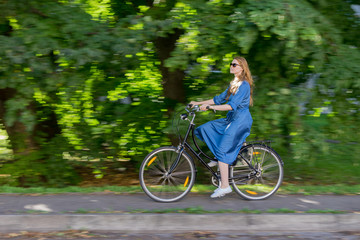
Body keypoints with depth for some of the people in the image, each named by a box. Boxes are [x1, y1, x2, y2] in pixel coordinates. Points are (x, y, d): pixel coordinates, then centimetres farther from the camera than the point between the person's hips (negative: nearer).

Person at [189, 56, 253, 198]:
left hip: (240, 121, -9)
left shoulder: (244, 85, -14)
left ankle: (224, 186, -12)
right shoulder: (233, 84, 16)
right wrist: (198, 103, 13)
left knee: (222, 150, -15)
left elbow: (232, 106, -24)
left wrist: (210, 107, -30)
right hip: (230, 120, 9)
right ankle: (219, 159, 8)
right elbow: (220, 99, 18)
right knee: (205, 128, 1)